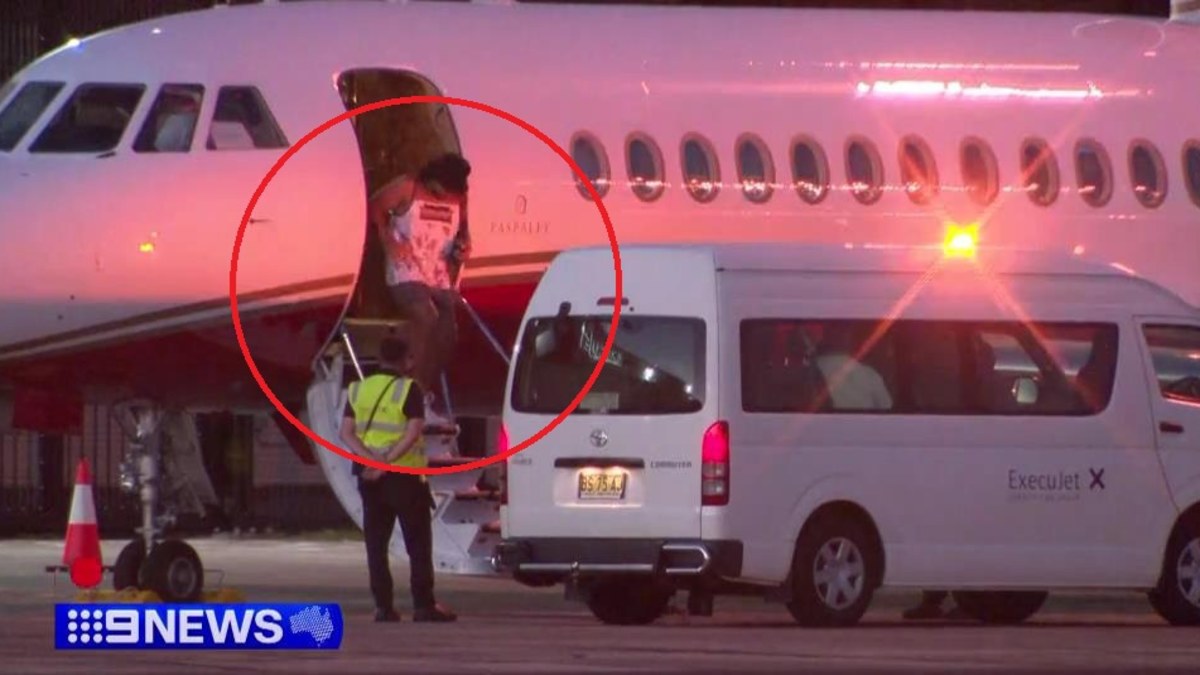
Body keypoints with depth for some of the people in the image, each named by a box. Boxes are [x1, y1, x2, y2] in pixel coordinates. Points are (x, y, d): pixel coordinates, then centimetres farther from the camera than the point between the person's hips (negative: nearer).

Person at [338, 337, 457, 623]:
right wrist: (388, 460, -19)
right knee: (418, 543, 1)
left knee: (376, 543, 7)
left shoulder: (359, 390, 9)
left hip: (369, 475, 5)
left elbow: (347, 433, 0)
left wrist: (371, 458, -11)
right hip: (404, 475, -5)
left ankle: (383, 606, 1)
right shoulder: (408, 389, -7)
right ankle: (424, 606, -4)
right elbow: (413, 432, -18)